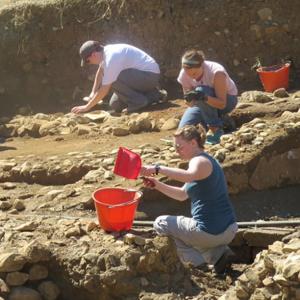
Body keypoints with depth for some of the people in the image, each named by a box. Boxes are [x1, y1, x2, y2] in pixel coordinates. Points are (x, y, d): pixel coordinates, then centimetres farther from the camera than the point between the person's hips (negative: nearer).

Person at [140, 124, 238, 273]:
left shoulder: (200, 162, -13)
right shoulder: (204, 161, 17)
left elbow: (189, 176, -40)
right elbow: (182, 194, 19)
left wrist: (158, 169, -36)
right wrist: (157, 185, 8)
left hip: (211, 232, -10)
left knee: (160, 224, 8)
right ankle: (219, 251, 11)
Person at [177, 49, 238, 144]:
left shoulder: (217, 72, -32)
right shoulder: (184, 74, -19)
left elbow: (222, 104, -31)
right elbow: (190, 103, -12)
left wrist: (204, 97, -49)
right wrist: (189, 99, -37)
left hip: (228, 100, -5)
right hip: (204, 104, 5)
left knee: (201, 90, -35)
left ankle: (215, 128, -21)